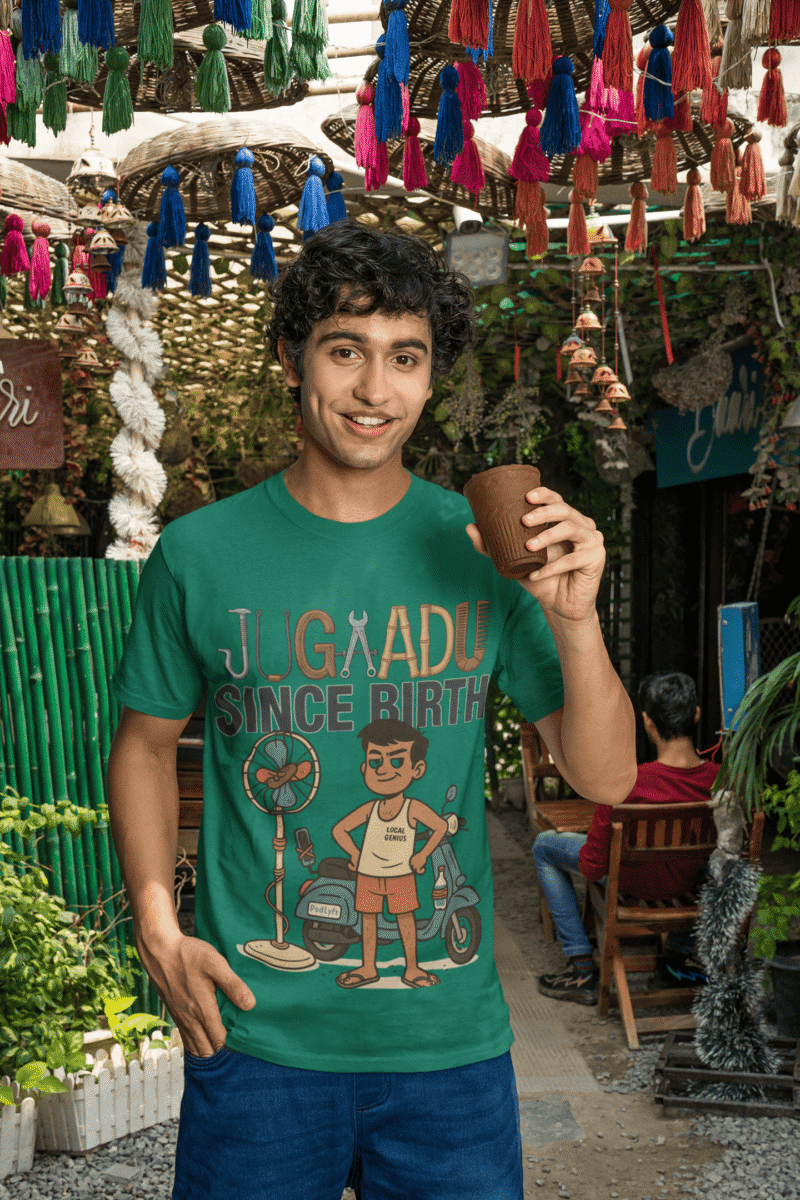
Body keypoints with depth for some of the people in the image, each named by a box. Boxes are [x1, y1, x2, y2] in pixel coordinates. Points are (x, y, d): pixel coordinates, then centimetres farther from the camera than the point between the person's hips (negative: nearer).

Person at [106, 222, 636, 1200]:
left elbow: (606, 779, -2)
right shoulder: (199, 553, -4)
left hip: (452, 1040, 1)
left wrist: (575, 621, -18)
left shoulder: (488, 549, -3)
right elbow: (146, 742, 9)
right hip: (255, 1037, 0)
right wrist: (157, 925, -4)